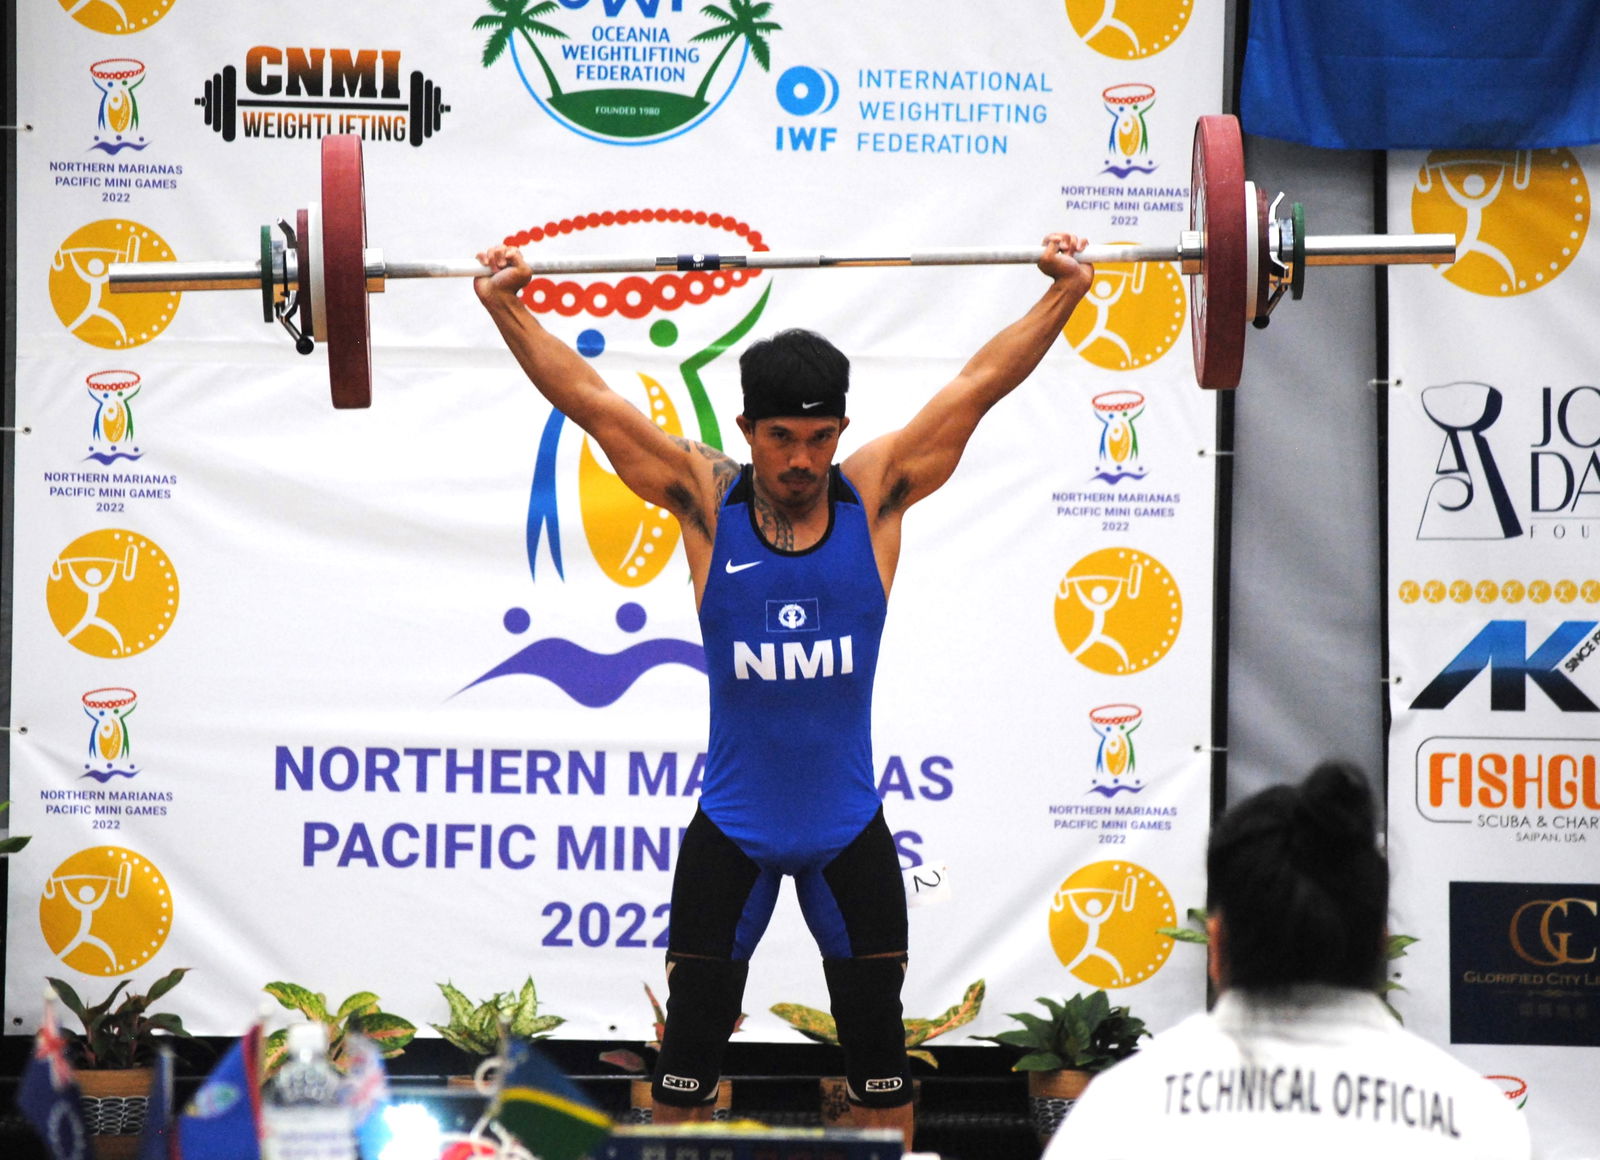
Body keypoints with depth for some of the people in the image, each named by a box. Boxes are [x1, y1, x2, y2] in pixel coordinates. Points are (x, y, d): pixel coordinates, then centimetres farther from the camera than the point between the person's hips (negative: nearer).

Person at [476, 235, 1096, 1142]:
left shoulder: (875, 494, -4)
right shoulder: (707, 500, -6)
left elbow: (979, 385, -3)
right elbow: (591, 401, -7)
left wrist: (1065, 293, -6)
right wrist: (506, 308, -11)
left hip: (850, 829, 1)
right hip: (731, 830, -1)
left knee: (880, 1060, 8)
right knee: (690, 1059, 5)